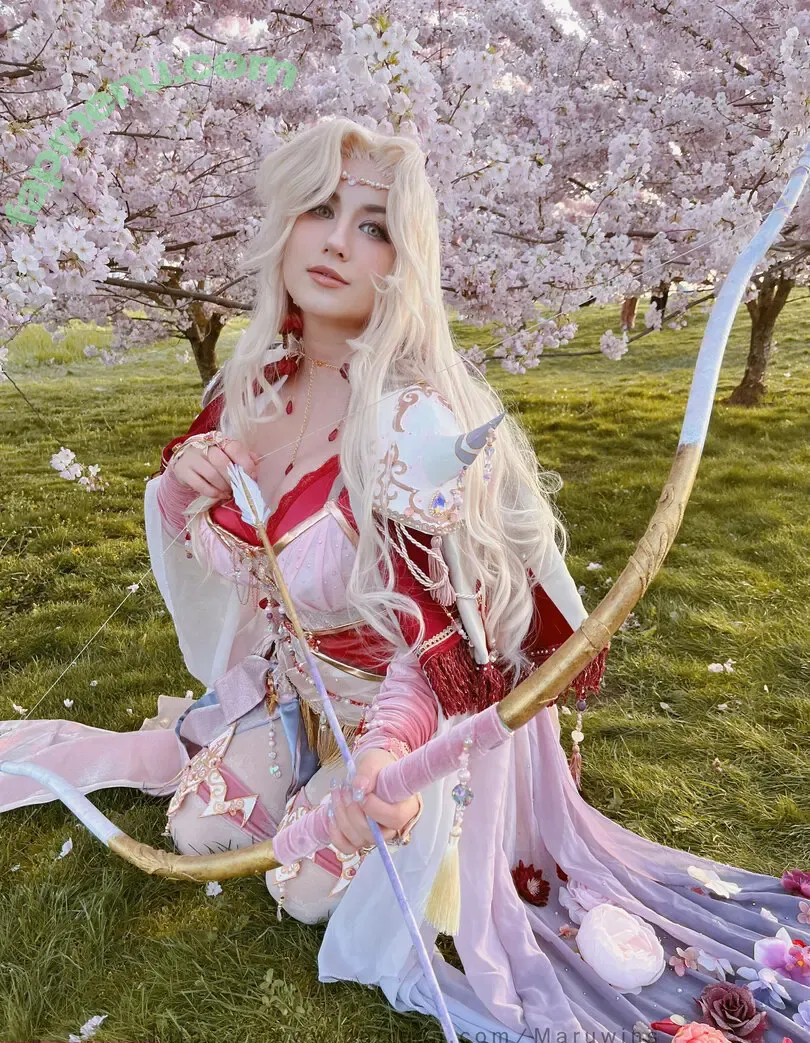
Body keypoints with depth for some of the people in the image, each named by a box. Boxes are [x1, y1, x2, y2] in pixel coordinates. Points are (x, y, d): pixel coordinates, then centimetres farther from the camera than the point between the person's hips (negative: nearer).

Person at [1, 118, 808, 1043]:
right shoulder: (259, 381, -9)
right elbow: (208, 548, 5)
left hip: (420, 707, -6)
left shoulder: (418, 415, -31)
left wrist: (387, 744, -47)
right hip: (296, 686, 6)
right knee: (201, 826, 12)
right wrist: (177, 486, -18)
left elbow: (444, 625, -29)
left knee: (314, 887, -3)